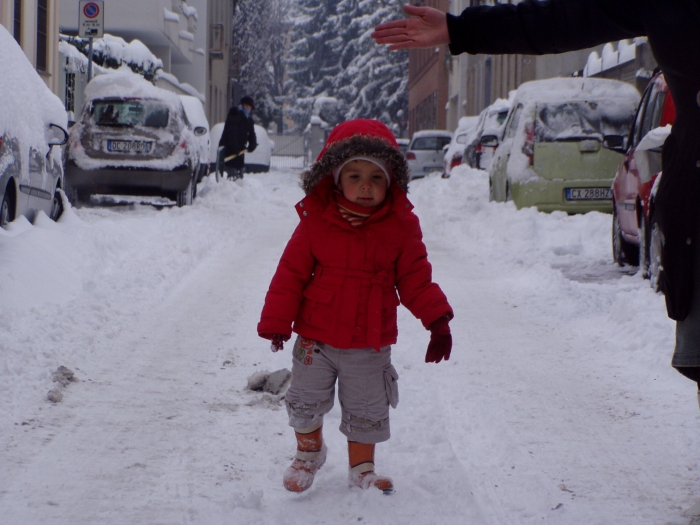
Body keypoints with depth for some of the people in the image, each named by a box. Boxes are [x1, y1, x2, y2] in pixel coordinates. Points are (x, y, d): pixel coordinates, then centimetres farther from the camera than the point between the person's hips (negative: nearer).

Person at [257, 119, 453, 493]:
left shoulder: (400, 226, -6)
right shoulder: (316, 222, -9)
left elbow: (415, 278, 1)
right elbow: (291, 272, -4)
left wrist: (437, 320, -7)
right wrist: (276, 321, -6)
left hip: (370, 345, 0)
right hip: (316, 339, 0)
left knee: (366, 412, 11)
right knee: (306, 402, 13)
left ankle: (362, 469, 31)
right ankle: (308, 453, 40)